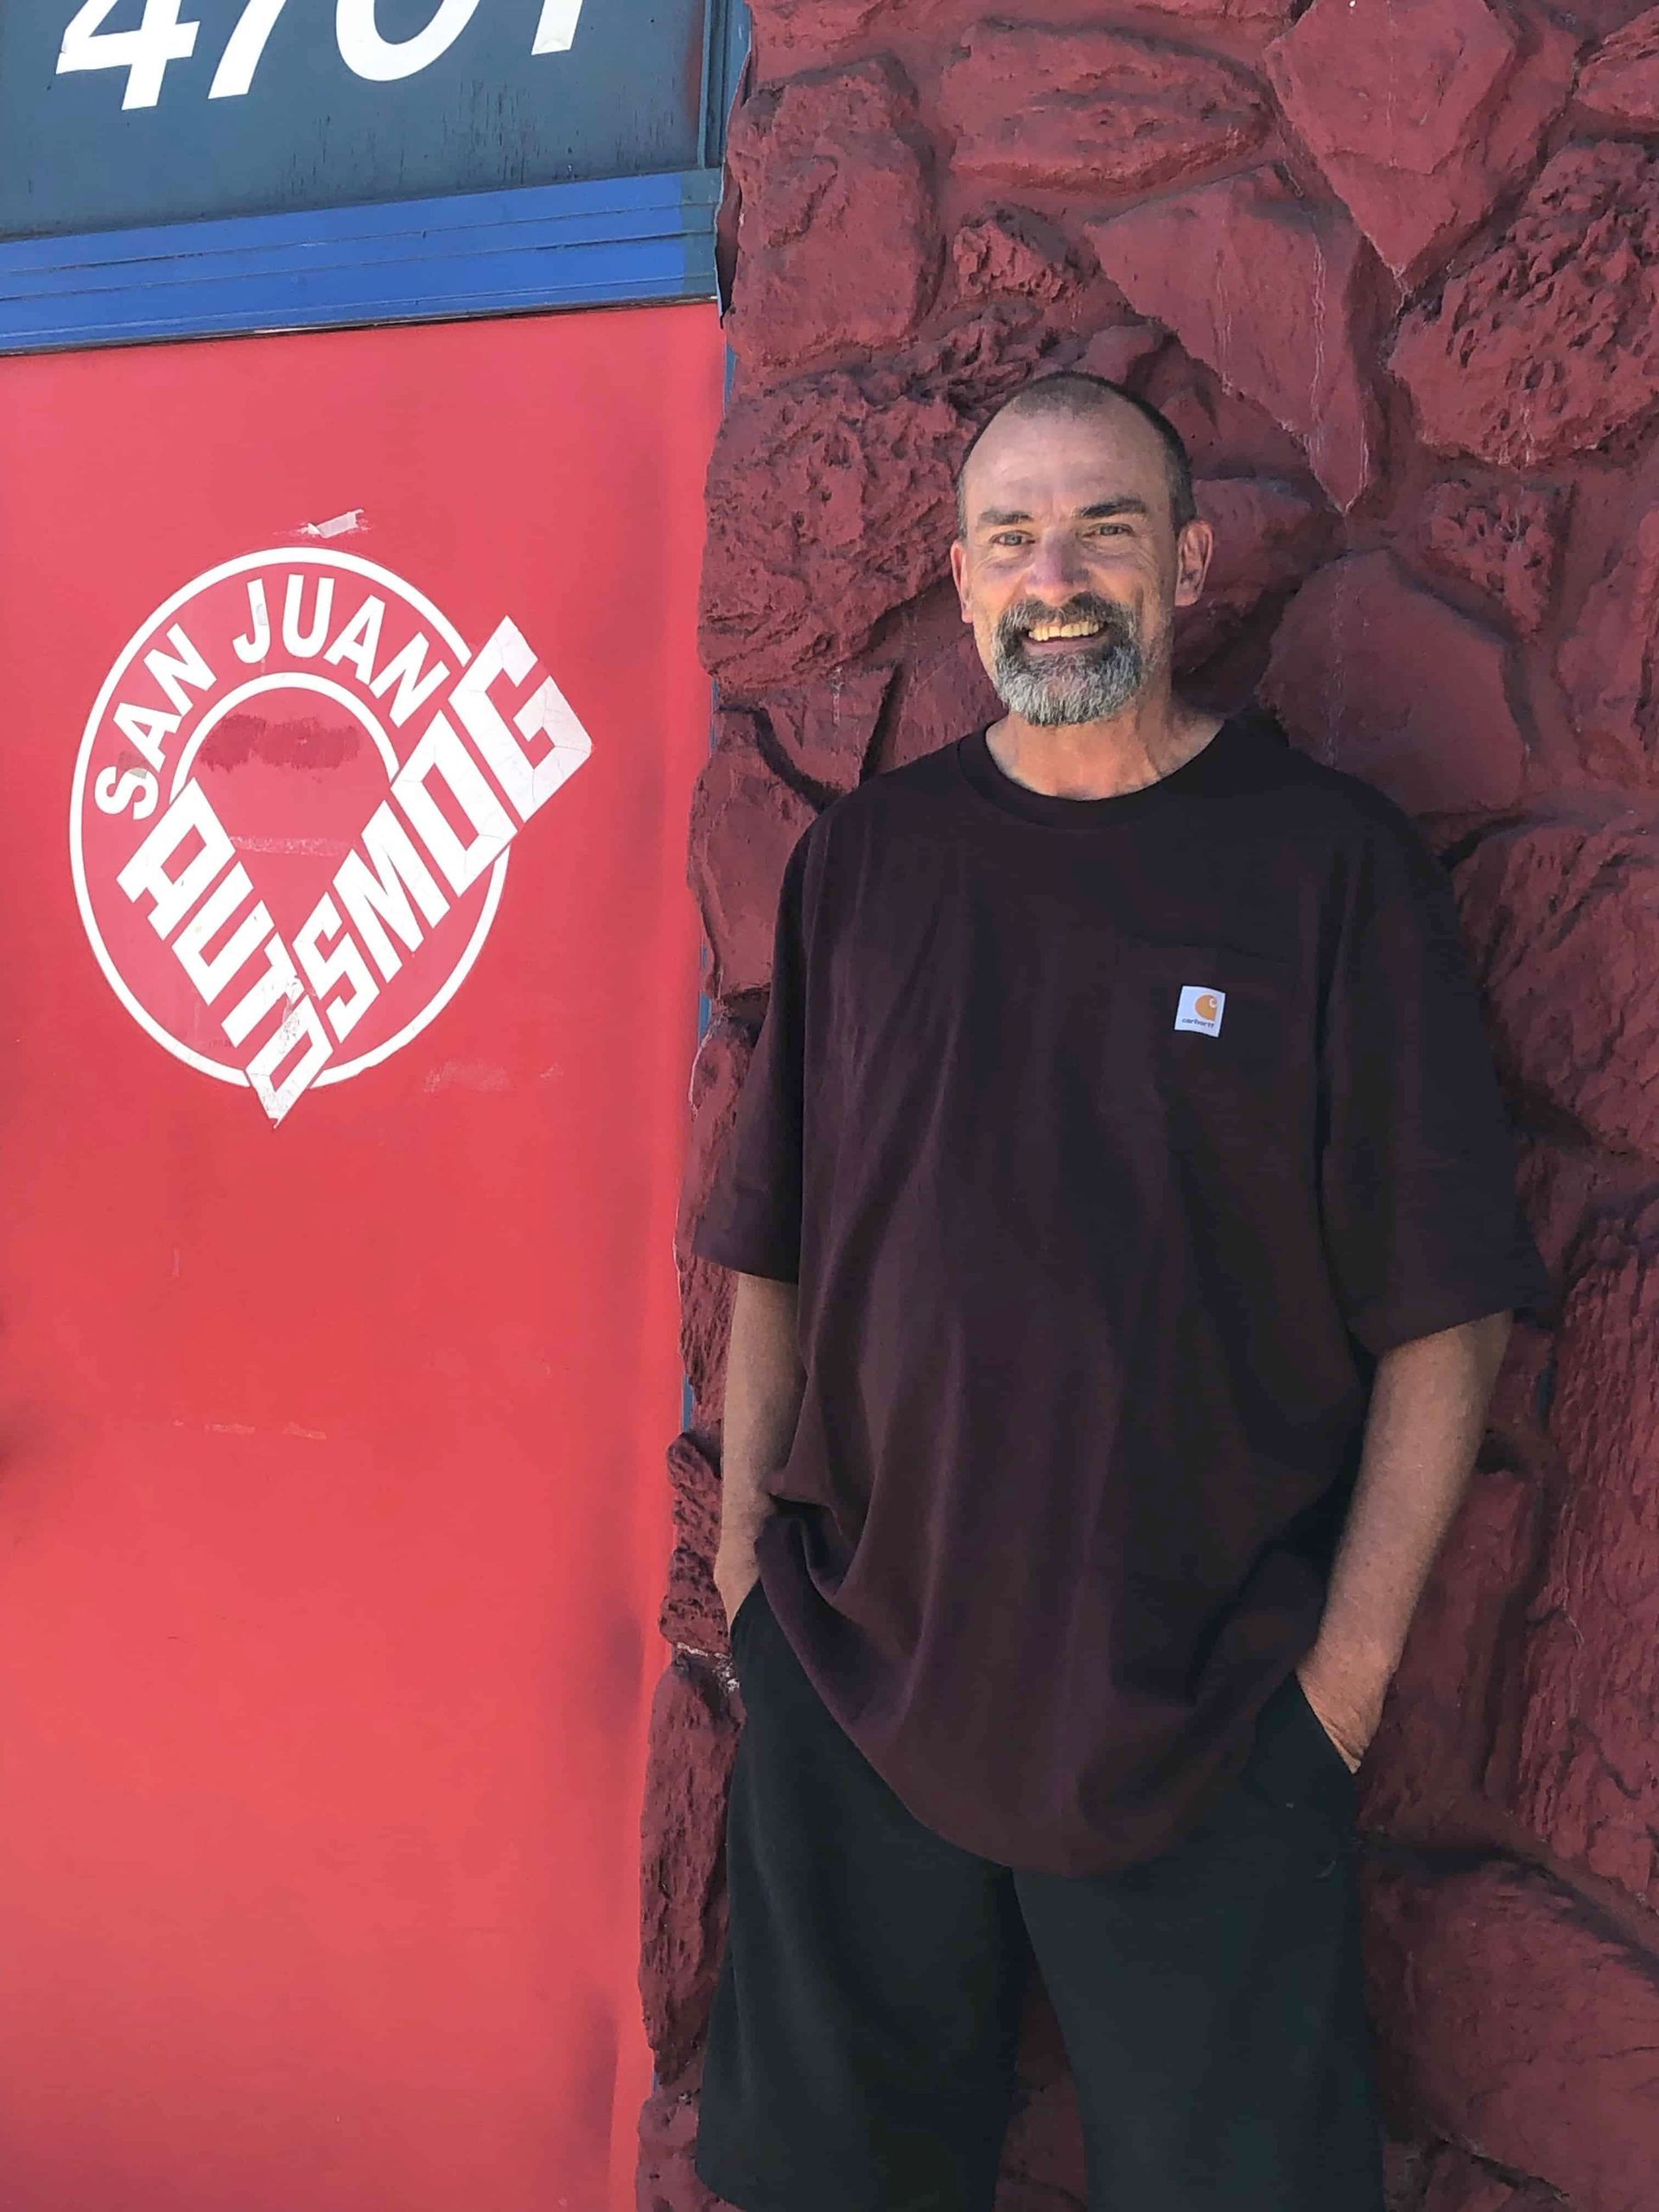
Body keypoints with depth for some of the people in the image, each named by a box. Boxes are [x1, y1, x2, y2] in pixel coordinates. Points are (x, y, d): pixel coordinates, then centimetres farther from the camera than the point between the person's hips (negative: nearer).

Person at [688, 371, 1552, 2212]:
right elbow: (775, 1249, 7)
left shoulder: (1329, 859, -6)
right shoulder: (863, 856, 2)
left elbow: (1445, 1301, -6)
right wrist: (744, 1538, 5)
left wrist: (1356, 1648, -8)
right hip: (857, 1665, 3)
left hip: (1208, 1709, -2)